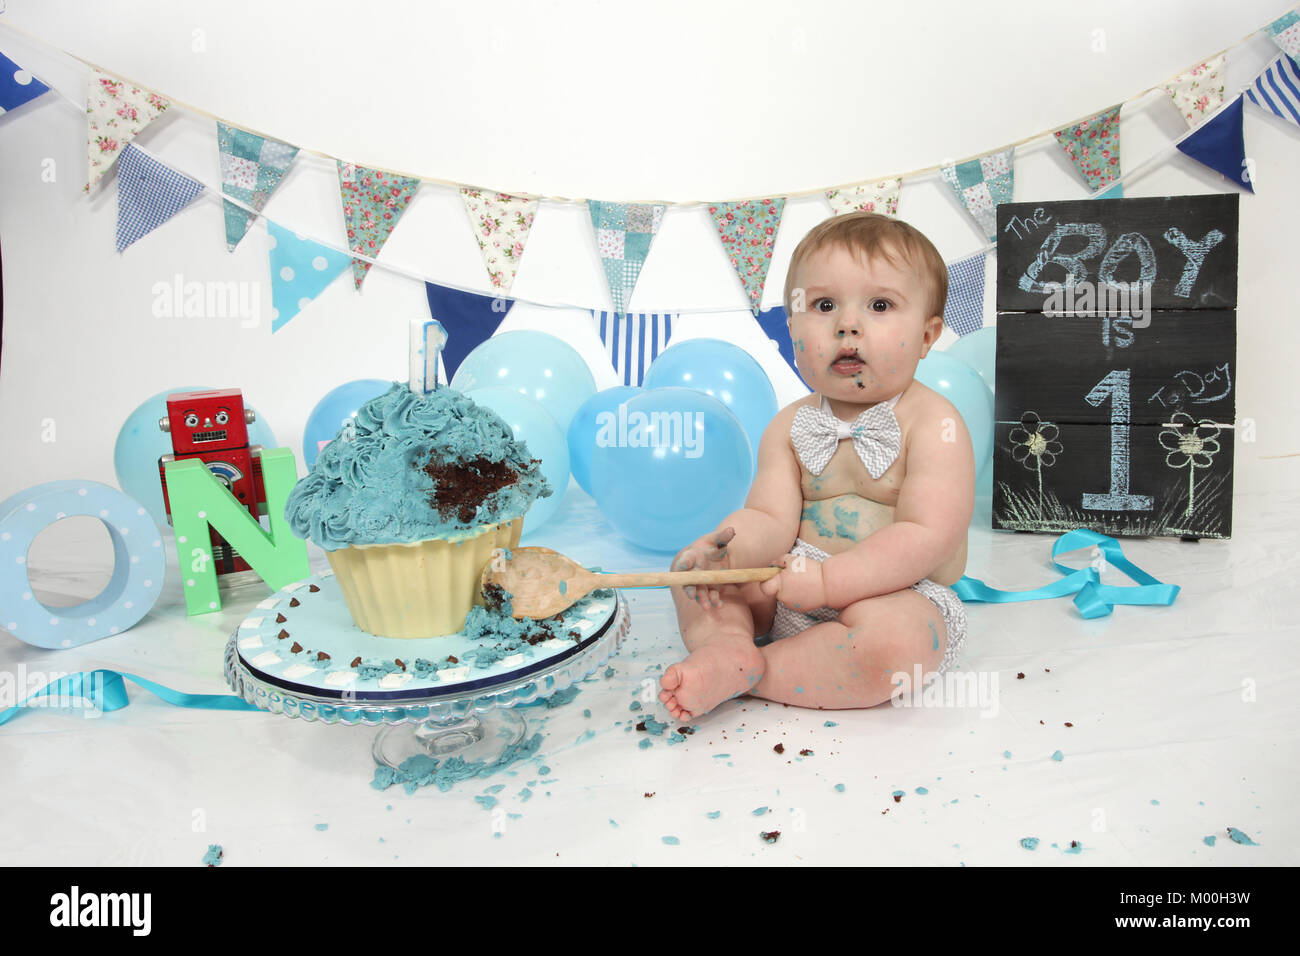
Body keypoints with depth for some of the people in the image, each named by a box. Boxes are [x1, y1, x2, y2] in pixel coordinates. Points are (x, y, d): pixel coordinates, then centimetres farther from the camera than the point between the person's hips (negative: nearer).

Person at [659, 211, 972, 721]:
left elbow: (927, 537, -21)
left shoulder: (934, 424, -12)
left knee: (888, 640, -37)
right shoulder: (789, 426, 4)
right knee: (689, 565, 0)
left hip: (899, 597, -5)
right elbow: (771, 519, -5)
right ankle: (727, 643, -25)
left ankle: (745, 674, -21)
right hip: (791, 589, 5)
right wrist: (726, 548, -29)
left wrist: (826, 580, -27)